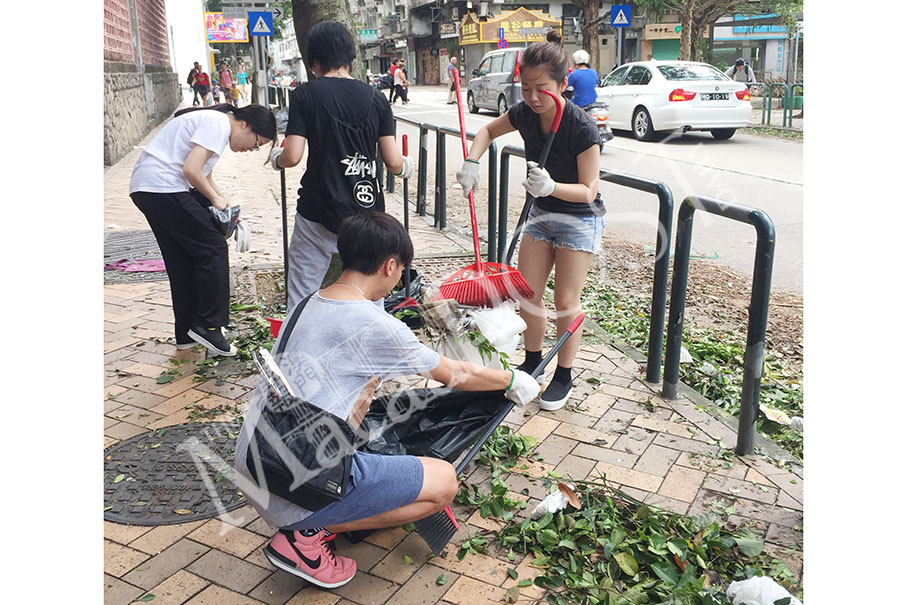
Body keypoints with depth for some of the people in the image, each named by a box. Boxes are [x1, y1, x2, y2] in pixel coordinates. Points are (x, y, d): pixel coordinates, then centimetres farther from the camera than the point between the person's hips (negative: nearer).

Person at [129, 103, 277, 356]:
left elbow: (204, 176, 24)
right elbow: (191, 169, -21)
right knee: (212, 249, -4)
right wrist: (216, 198, -7)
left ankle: (186, 334, 21)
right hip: (162, 187, -10)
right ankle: (208, 325, 1)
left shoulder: (214, 121, 21)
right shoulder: (218, 124, -11)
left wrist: (225, 206, 13)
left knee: (182, 261, 13)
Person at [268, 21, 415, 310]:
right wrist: (407, 166, 23)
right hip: (367, 209, 3)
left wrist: (276, 158, 12)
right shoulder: (375, 98, 3)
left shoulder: (305, 94, -5)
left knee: (301, 296, 8)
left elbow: (292, 156, -11)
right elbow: (393, 162, 1)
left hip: (319, 213, -3)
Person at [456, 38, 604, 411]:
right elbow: (488, 131, 10)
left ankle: (564, 376, 17)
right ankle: (532, 362, 27)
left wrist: (551, 186, -42)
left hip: (580, 219, -6)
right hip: (541, 213, 6)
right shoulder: (525, 114, -10)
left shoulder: (581, 127, -27)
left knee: (565, 301, -2)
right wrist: (471, 163, -8)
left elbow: (588, 190, -23)